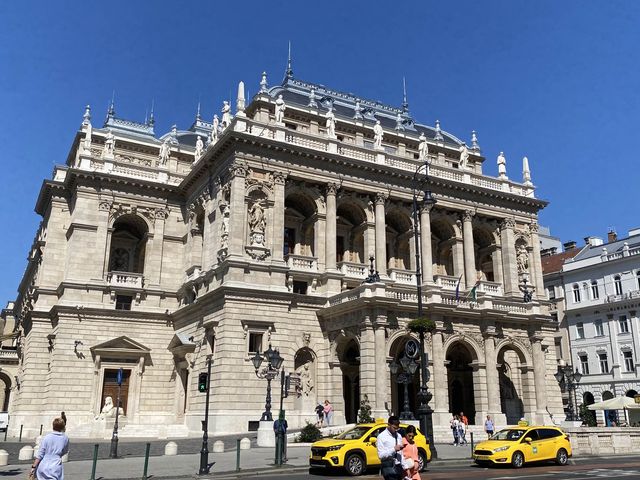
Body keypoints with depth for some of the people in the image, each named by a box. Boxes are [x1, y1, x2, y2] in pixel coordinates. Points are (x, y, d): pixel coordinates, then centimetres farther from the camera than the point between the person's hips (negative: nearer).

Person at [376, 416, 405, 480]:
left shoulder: (399, 436, 13)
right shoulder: (381, 436, -7)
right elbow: (381, 455, -12)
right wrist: (394, 449, -19)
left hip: (398, 467, 6)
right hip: (388, 467, -6)